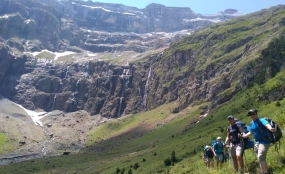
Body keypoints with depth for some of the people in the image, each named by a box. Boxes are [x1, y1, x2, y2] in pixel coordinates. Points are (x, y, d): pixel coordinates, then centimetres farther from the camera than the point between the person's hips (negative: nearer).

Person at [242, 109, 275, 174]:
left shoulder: (261, 120, -15)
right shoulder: (251, 123, 7)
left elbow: (267, 124, -39)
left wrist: (270, 128, -60)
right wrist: (243, 136, 22)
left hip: (264, 141, -8)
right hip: (256, 142, 8)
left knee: (261, 157, -20)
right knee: (260, 159, 14)